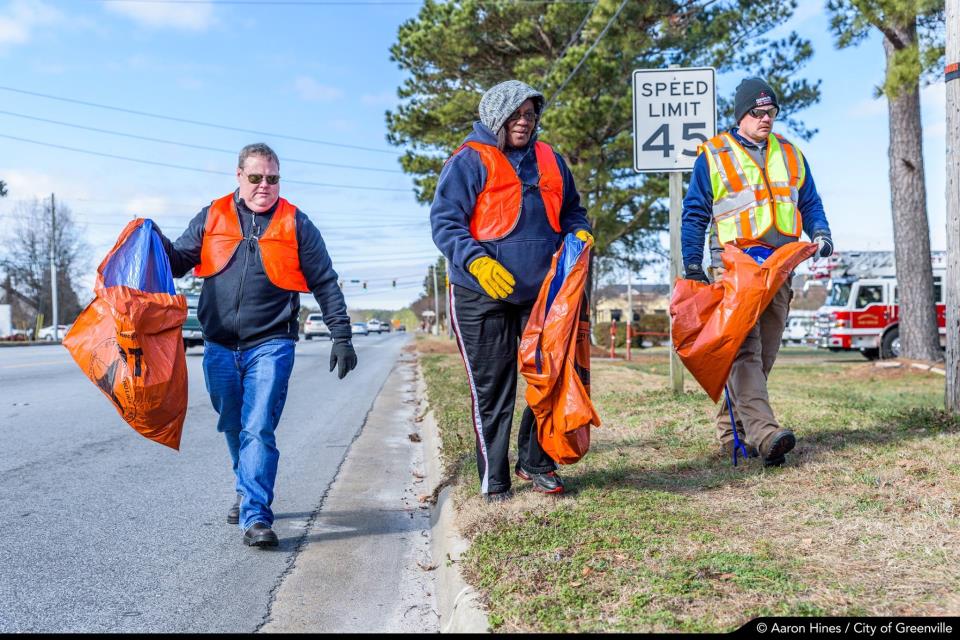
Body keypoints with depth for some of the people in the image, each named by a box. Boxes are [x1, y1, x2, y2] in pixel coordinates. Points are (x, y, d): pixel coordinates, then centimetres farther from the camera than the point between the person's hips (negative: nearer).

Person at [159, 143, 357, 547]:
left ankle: (256, 516, -8)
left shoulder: (296, 224, 3)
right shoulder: (211, 218, 9)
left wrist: (340, 336, -1)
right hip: (219, 347, 4)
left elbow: (325, 284, 4)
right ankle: (248, 492, 37)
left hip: (270, 345, -3)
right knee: (233, 429, 16)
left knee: (258, 429, -12)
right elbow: (179, 262, 16)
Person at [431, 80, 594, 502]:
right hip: (482, 296, -5)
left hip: (542, 293, 5)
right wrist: (477, 262, -27)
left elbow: (571, 210, 25)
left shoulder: (549, 161, 13)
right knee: (491, 391, 2)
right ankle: (494, 482, 15)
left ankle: (535, 462, 25)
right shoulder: (470, 161, -5)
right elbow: (444, 221, -11)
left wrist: (580, 233, 2)